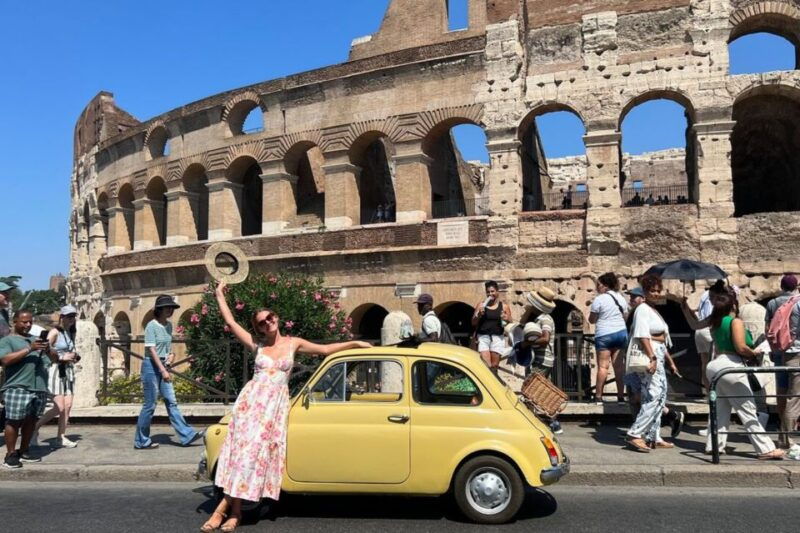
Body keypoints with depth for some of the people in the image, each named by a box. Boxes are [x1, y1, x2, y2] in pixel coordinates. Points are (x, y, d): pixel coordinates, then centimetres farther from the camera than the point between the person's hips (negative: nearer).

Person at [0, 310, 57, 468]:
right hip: (17, 388, -5)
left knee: (31, 421, 9)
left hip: (39, 388, 5)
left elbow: (54, 359, 17)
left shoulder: (36, 339, 20)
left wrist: (48, 350, -6)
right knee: (14, 421, -4)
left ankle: (24, 451, 18)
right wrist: (29, 349, -17)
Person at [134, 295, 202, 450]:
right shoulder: (152, 326, -13)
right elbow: (152, 350, -19)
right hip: (151, 367, -7)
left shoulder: (169, 325, 8)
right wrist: (163, 370, -22)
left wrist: (171, 354, 1)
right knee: (150, 405, 1)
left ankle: (187, 434, 4)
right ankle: (141, 441, 14)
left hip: (163, 366, 7)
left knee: (171, 402, 6)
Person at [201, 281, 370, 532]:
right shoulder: (256, 345, 5)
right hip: (251, 399, 0)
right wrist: (219, 295, 16)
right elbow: (230, 322, 8)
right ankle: (232, 508, -1)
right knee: (242, 448, -7)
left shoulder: (293, 343, 7)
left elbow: (325, 349, 12)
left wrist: (354, 343, 9)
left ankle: (228, 506, 2)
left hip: (276, 403, 0)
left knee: (257, 450, -5)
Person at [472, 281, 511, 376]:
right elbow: (473, 323, 7)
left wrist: (506, 319, -10)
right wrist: (478, 315, -11)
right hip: (483, 337, 0)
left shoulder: (504, 307, 7)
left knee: (494, 366, 2)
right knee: (485, 365, -13)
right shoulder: (481, 305, 7)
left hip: (497, 337, 1)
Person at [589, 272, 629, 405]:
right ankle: (620, 396, 8)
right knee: (619, 365, 7)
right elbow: (625, 316, 19)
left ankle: (598, 397, -5)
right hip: (621, 333, 6)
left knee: (603, 366, -5)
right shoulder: (621, 298, 10)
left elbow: (592, 320, -7)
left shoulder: (599, 299, -11)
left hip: (604, 334, -6)